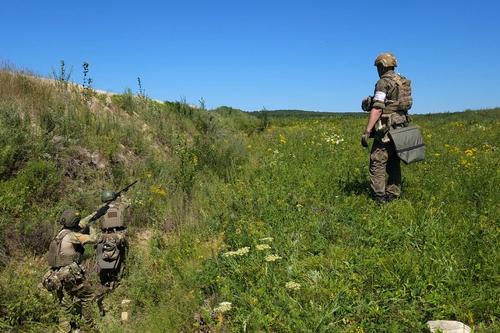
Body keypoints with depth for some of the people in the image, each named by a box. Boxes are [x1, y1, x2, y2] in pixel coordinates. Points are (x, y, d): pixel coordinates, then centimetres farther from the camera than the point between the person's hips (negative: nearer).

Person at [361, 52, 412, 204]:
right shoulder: (403, 82, 15)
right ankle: (393, 195, 18)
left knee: (377, 163, -5)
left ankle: (379, 198, -6)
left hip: (387, 128, -9)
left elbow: (377, 108, -19)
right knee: (394, 163, 14)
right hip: (401, 126, 9)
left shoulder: (383, 82, -11)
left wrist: (367, 131, -21)